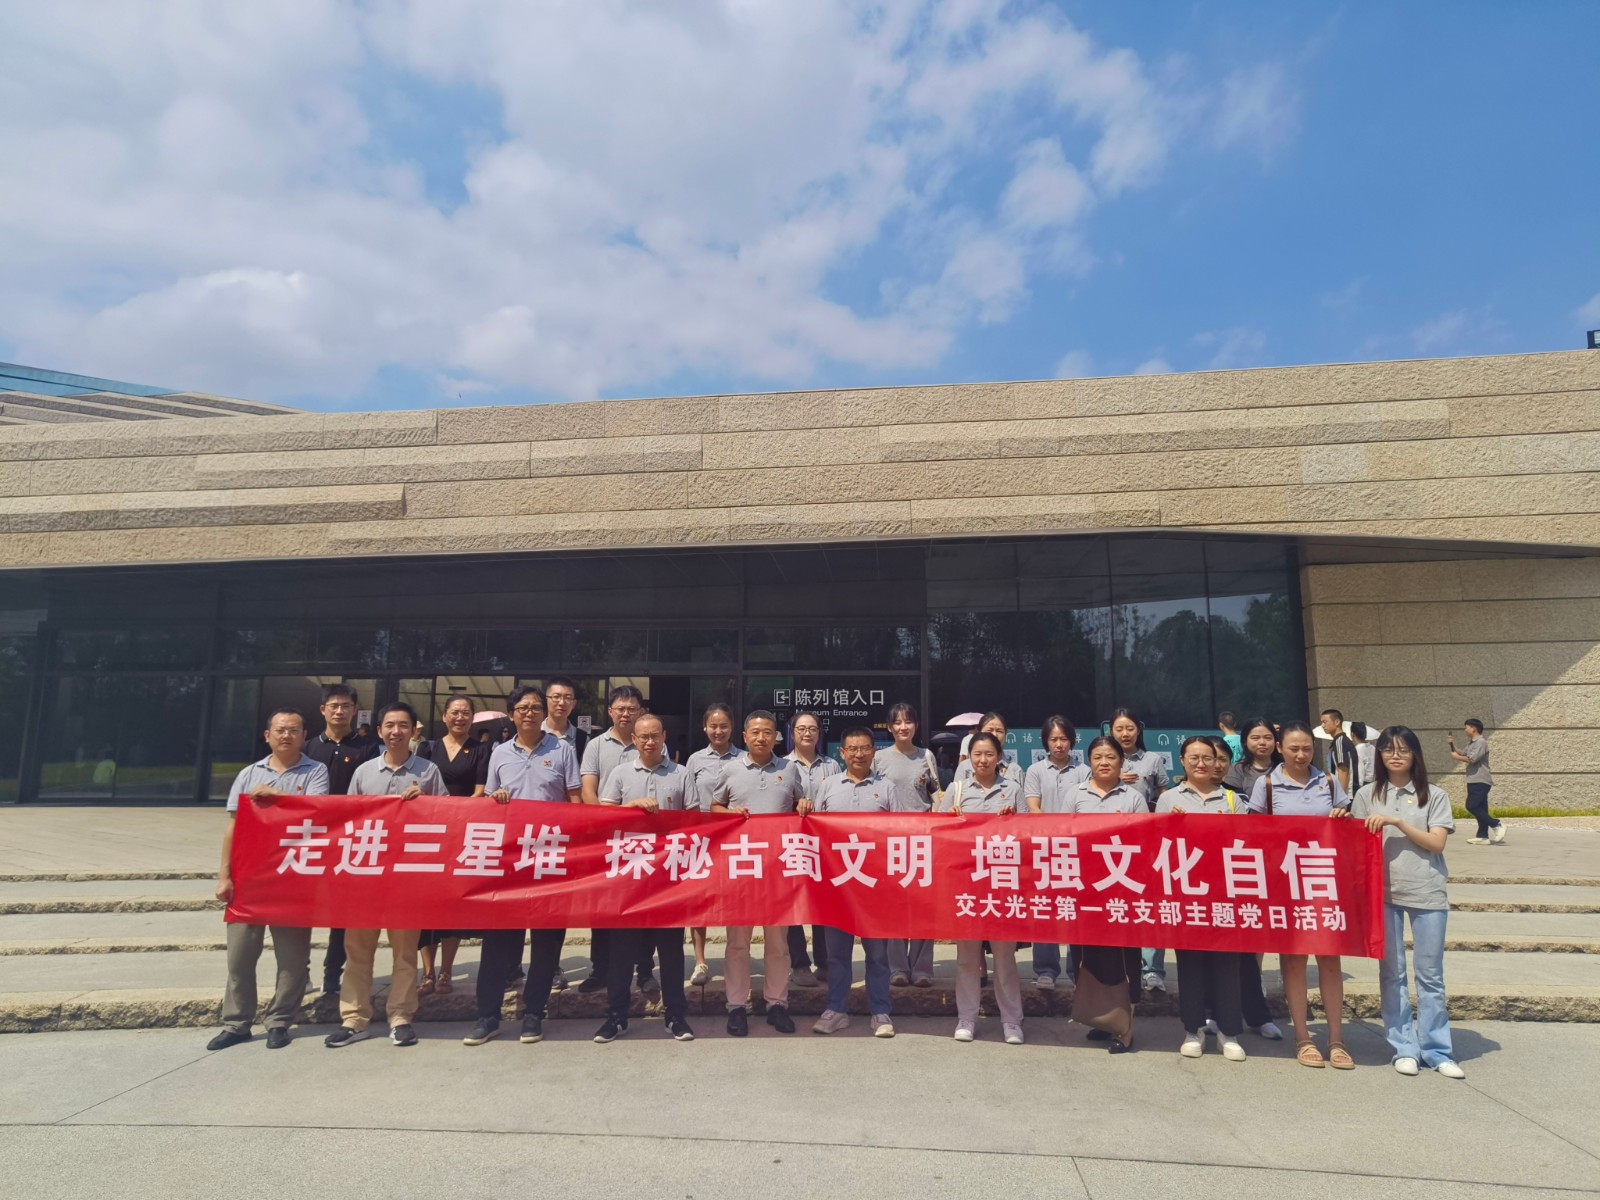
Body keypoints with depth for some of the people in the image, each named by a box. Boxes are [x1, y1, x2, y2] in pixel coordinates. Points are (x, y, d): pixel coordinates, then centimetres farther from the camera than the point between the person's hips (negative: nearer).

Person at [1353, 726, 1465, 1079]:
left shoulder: (1434, 796, 4)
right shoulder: (1367, 795, 7)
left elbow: (1436, 842, -6)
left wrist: (1397, 822, -14)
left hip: (1427, 892, -1)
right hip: (1383, 891, 1)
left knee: (1430, 974, 5)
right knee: (1391, 971, 6)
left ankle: (1437, 1051, 15)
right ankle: (1404, 1049, 15)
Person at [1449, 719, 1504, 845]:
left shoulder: (1481, 742, -12)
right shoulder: (1471, 743, 19)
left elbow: (1472, 759, -20)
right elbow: (1462, 754, 20)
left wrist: (1457, 757, -6)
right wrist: (1452, 745, 8)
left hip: (1480, 781, -10)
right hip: (1474, 781, 10)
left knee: (1472, 806, -15)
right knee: (1479, 808, 8)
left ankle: (1496, 826, -10)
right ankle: (1483, 836, 9)